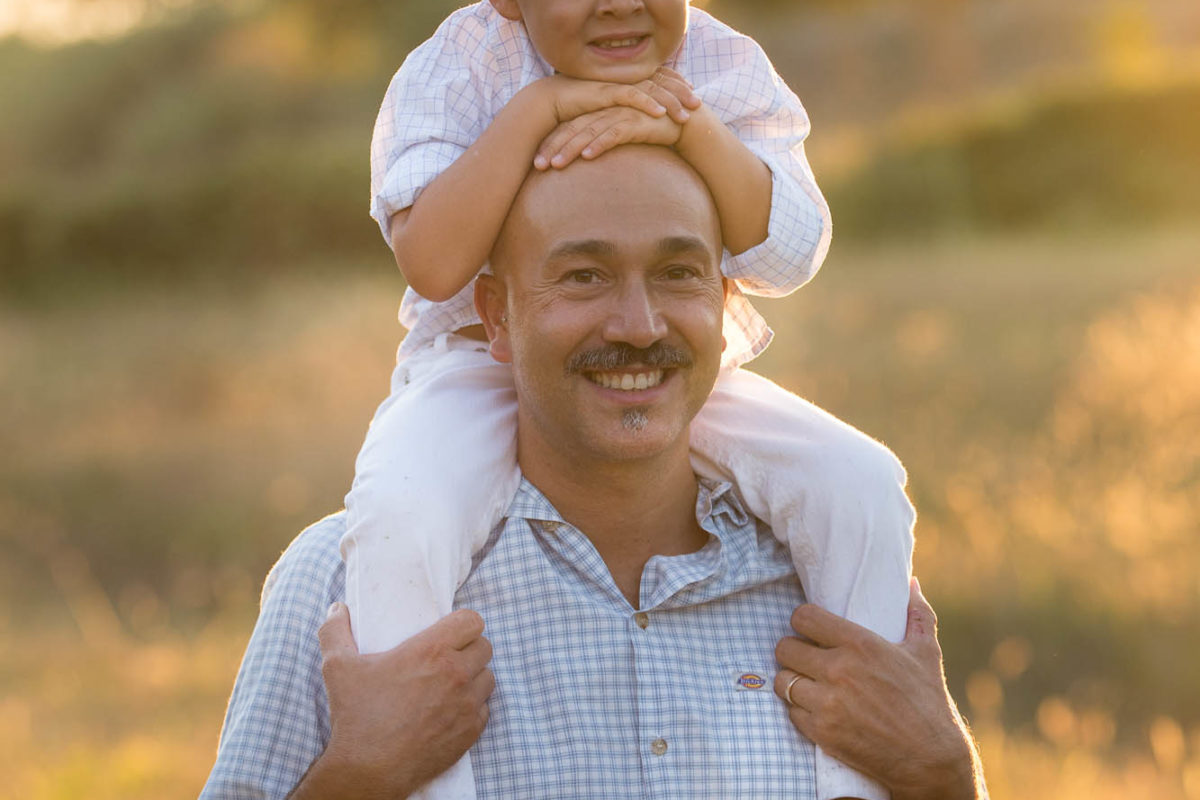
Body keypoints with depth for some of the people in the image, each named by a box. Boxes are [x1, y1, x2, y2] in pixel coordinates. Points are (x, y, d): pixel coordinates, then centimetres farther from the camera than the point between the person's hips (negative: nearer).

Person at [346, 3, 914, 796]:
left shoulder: (727, 68, -6)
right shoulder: (459, 66, -13)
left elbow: (789, 260, -19)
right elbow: (432, 266, -28)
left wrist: (687, 122, -32)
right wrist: (539, 105, -31)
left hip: (686, 384, 3)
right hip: (484, 372, -2)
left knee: (860, 485, -18)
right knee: (397, 515, -34)